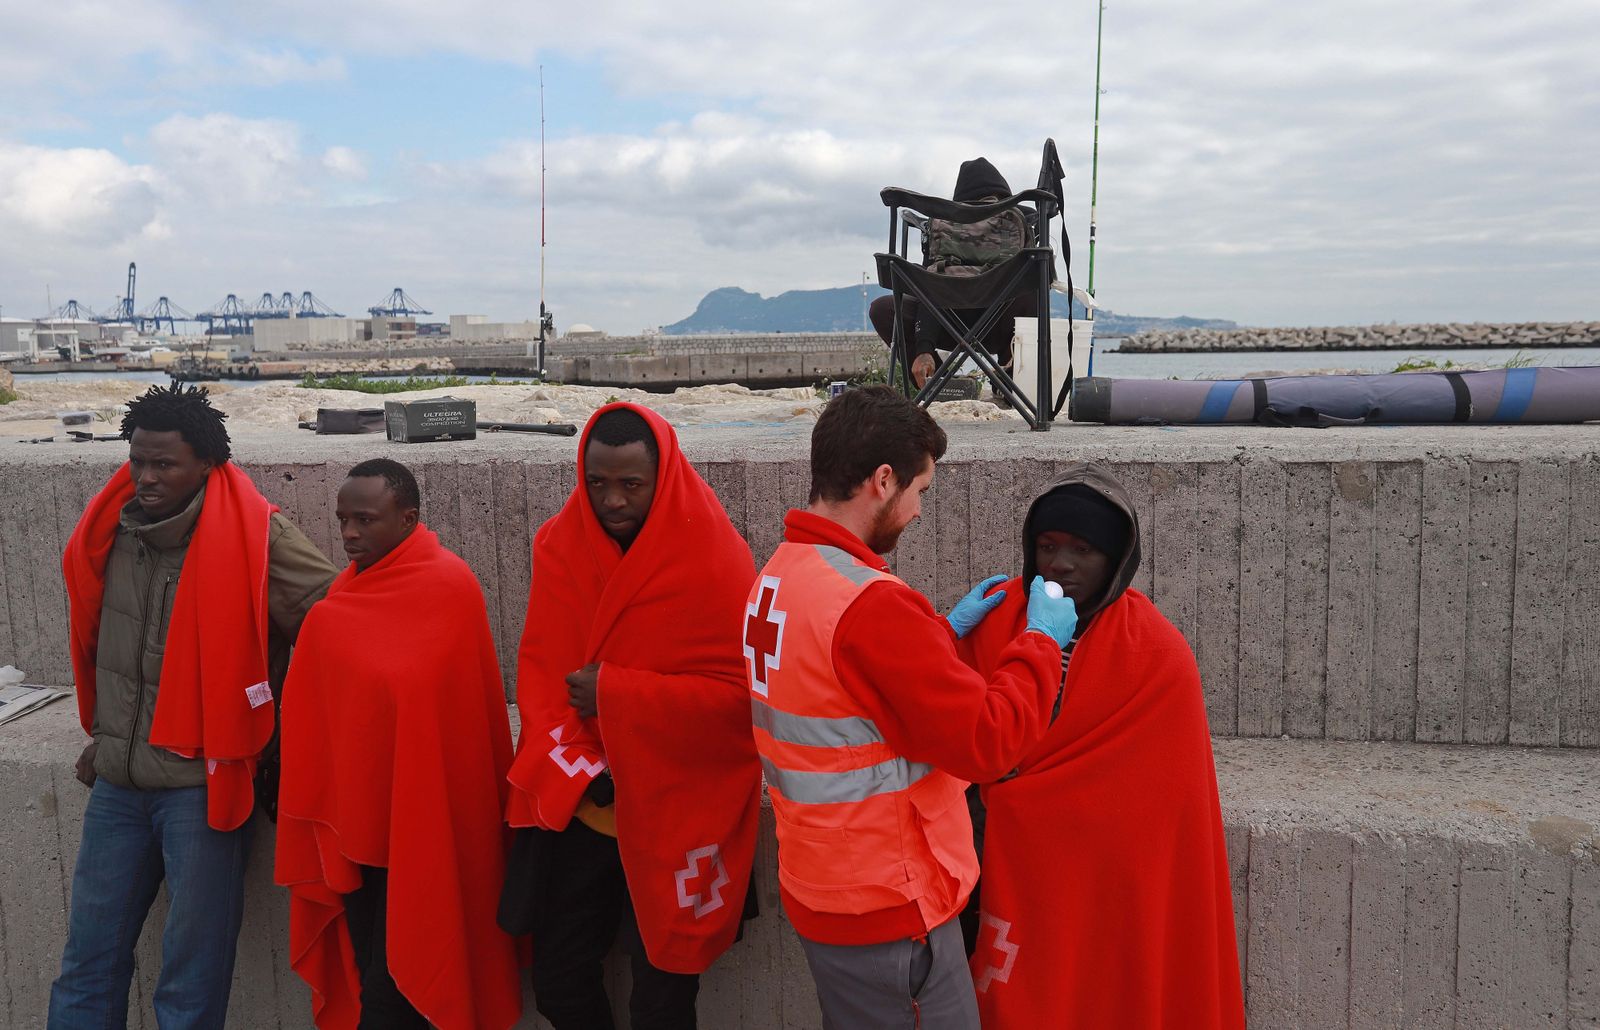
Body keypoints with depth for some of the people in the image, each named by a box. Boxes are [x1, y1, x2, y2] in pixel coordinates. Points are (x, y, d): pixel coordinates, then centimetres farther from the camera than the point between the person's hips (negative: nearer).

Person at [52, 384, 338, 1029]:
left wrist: (274, 722, -7)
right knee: (87, 965, 14)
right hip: (117, 782, 5)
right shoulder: (111, 532, 4)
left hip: (202, 782, -5)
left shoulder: (255, 537, -14)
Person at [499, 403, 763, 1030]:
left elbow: (739, 694, -16)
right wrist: (570, 762, -14)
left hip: (675, 814, -4)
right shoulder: (559, 545, -1)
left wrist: (613, 695, -21)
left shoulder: (715, 560, -15)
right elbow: (537, 668, 1)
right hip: (577, 807, 4)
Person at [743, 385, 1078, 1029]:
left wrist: (944, 631, 10)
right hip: (885, 910, -9)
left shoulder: (777, 575, 3)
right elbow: (985, 742, -21)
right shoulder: (869, 603, -26)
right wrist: (1041, 641, -8)